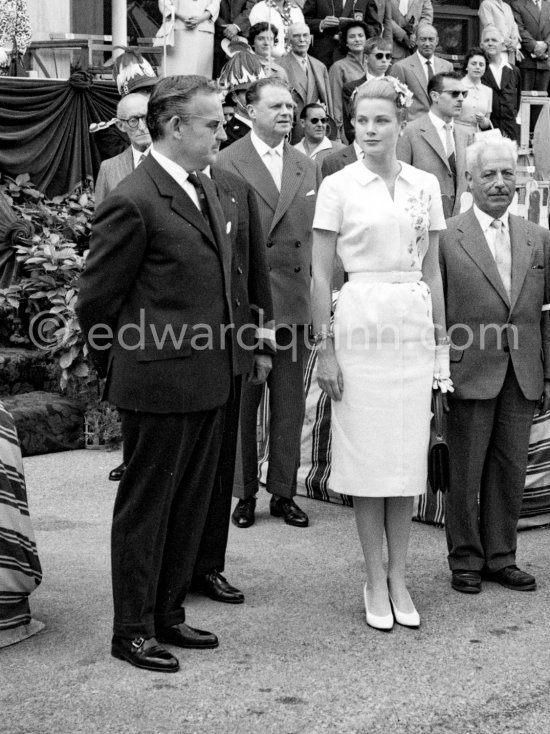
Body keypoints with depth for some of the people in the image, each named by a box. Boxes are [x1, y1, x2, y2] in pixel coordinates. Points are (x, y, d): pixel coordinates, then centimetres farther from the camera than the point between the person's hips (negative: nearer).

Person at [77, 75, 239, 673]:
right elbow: (96, 299, -11)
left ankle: (168, 615, 30)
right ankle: (132, 630, 16)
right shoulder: (133, 202, -17)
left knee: (190, 506, 16)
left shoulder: (204, 187, 11)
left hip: (209, 380, 9)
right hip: (160, 383, -8)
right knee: (145, 507, 4)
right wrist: (120, 369, 0)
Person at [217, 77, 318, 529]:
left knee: (290, 404, 9)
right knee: (241, 402, 6)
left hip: (293, 300, 4)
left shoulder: (307, 168, 11)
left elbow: (313, 237, 11)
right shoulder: (227, 163, -4)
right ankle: (244, 493, 18)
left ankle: (284, 492, 19)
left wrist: (315, 293, 4)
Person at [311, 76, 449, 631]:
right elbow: (320, 274, -1)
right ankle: (375, 581, 13)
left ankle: (398, 578, 18)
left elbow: (432, 270, 12)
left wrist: (440, 341, 10)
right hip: (361, 321, -3)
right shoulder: (338, 186, -2)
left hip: (414, 324, 3)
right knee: (367, 456, 2)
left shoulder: (425, 185, 8)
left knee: (408, 455, 7)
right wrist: (323, 346, -6)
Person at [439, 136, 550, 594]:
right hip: (470, 376, -3)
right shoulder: (447, 238, -4)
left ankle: (500, 557, 22)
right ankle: (466, 560, 19)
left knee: (510, 471, 9)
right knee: (464, 474, 5)